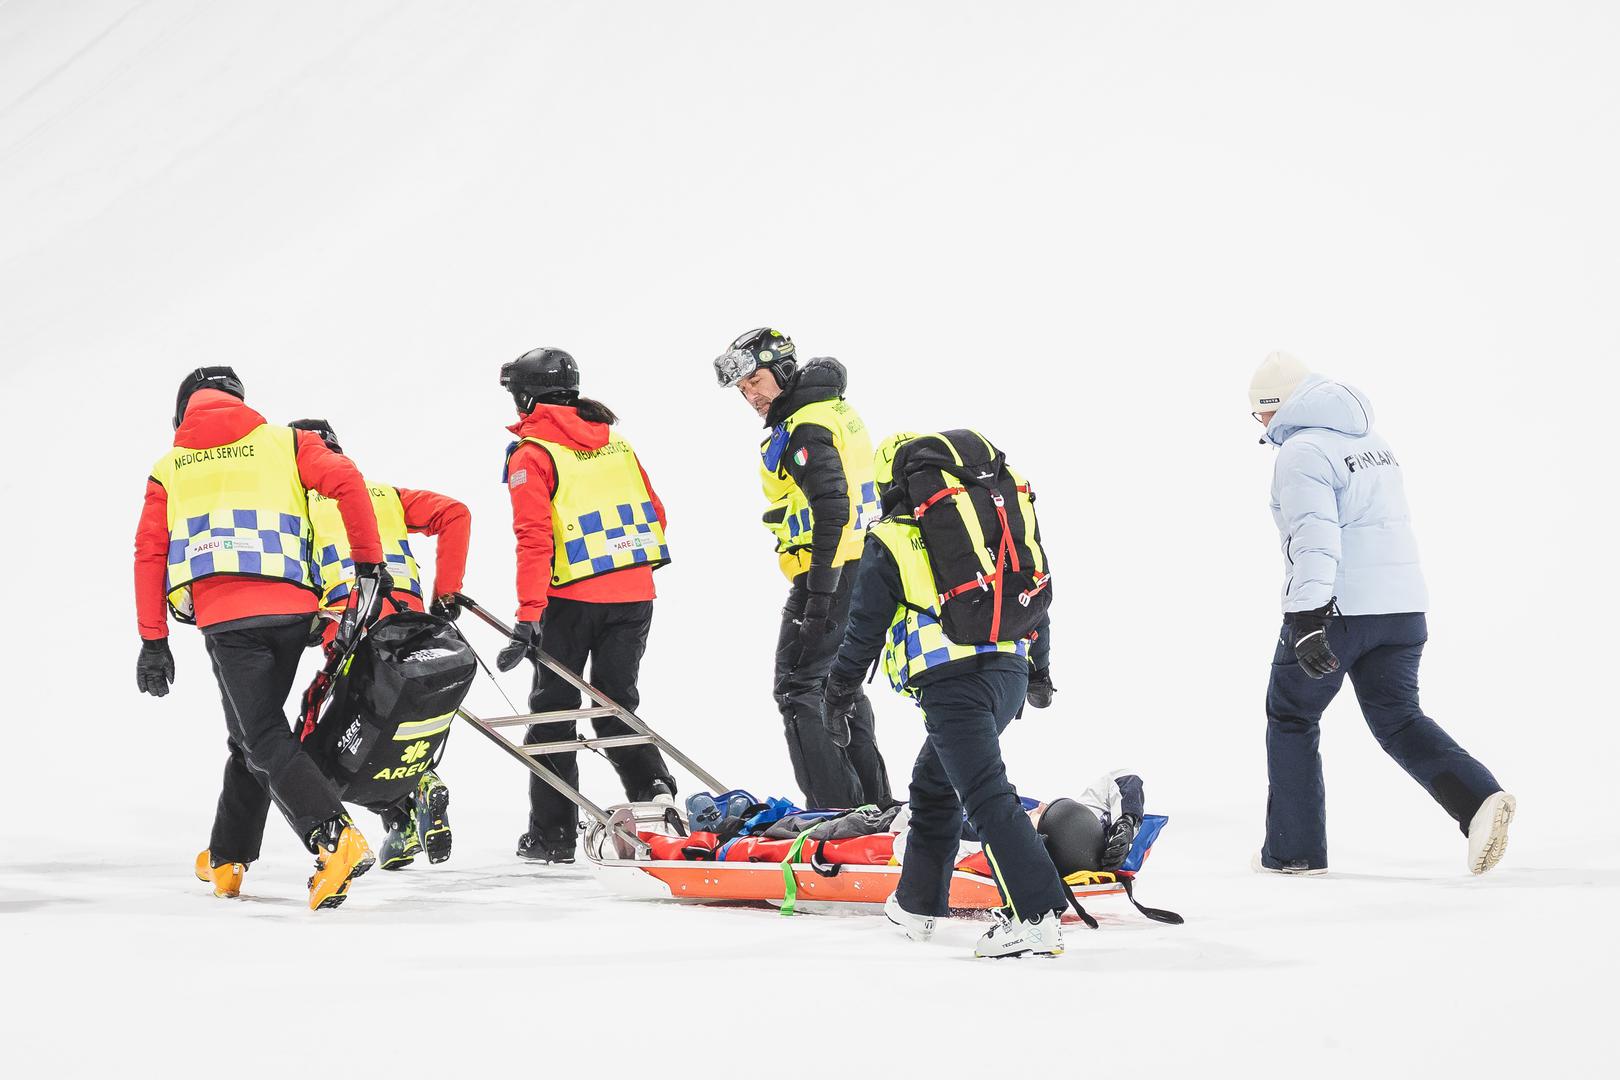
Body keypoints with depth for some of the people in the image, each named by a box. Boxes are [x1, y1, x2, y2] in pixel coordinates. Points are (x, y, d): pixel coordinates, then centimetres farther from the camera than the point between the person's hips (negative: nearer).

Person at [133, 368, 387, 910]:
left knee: (263, 738, -2)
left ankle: (335, 837, -24)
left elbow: (149, 555, 10)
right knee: (250, 733, 18)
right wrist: (369, 563, 2)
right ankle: (227, 859, 28)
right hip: (291, 607, 2)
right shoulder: (282, 442, 15)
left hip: (224, 617, -2)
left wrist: (153, 641, 12)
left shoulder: (170, 469, 17)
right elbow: (346, 482, -2)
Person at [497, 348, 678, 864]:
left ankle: (552, 832, 9)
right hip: (635, 593, 5)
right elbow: (654, 514, 13)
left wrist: (528, 618, -22)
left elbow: (535, 539, -18)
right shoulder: (616, 442, 11)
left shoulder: (532, 454, -8)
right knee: (615, 705, 16)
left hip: (571, 599, -5)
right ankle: (653, 788, -7)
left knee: (553, 711, 8)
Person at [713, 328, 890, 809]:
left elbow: (831, 508, -25)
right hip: (862, 567, 10)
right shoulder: (837, 410, 17)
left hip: (830, 574, -10)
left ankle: (835, 808, -12)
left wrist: (818, 598, -26)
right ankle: (873, 802, 22)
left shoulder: (804, 428, -15)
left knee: (799, 687, -6)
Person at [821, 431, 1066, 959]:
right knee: (934, 781, 23)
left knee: (986, 796, -13)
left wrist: (838, 695, 15)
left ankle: (1037, 915, -24)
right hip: (1010, 672, 7)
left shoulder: (891, 541, 3)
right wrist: (1040, 672, 38)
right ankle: (917, 903, 31)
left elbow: (865, 629, 3)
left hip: (952, 680, -7)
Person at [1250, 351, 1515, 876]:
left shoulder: (1302, 451, -11)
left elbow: (1312, 536, -23)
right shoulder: (1373, 444, 18)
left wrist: (1307, 619, -29)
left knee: (1291, 717, 10)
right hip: (1403, 606, 8)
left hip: (1336, 609, -8)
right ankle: (1479, 799, -14)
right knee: (1398, 719, 10)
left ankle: (1295, 849, 12)